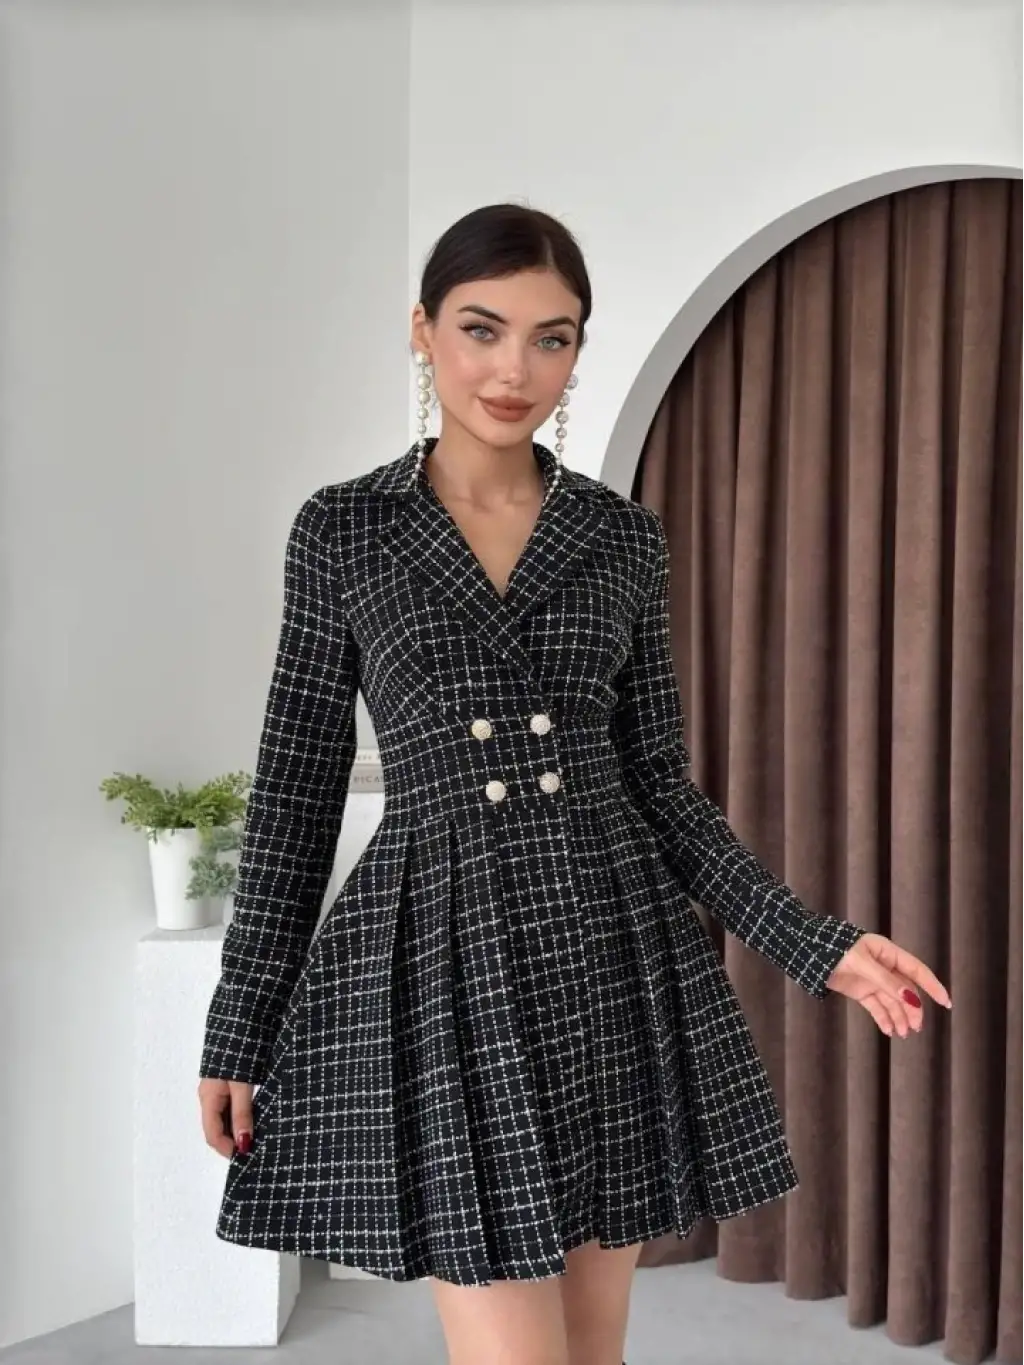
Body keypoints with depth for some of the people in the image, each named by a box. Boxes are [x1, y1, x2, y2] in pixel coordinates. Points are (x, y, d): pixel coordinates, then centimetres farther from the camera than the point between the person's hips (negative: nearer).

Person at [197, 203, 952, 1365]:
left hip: (614, 950, 3)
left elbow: (658, 781, 8)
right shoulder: (341, 528, 1)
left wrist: (812, 943, -2)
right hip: (443, 956, -3)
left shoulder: (625, 538, 6)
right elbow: (297, 787, 2)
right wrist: (239, 1027, 2)